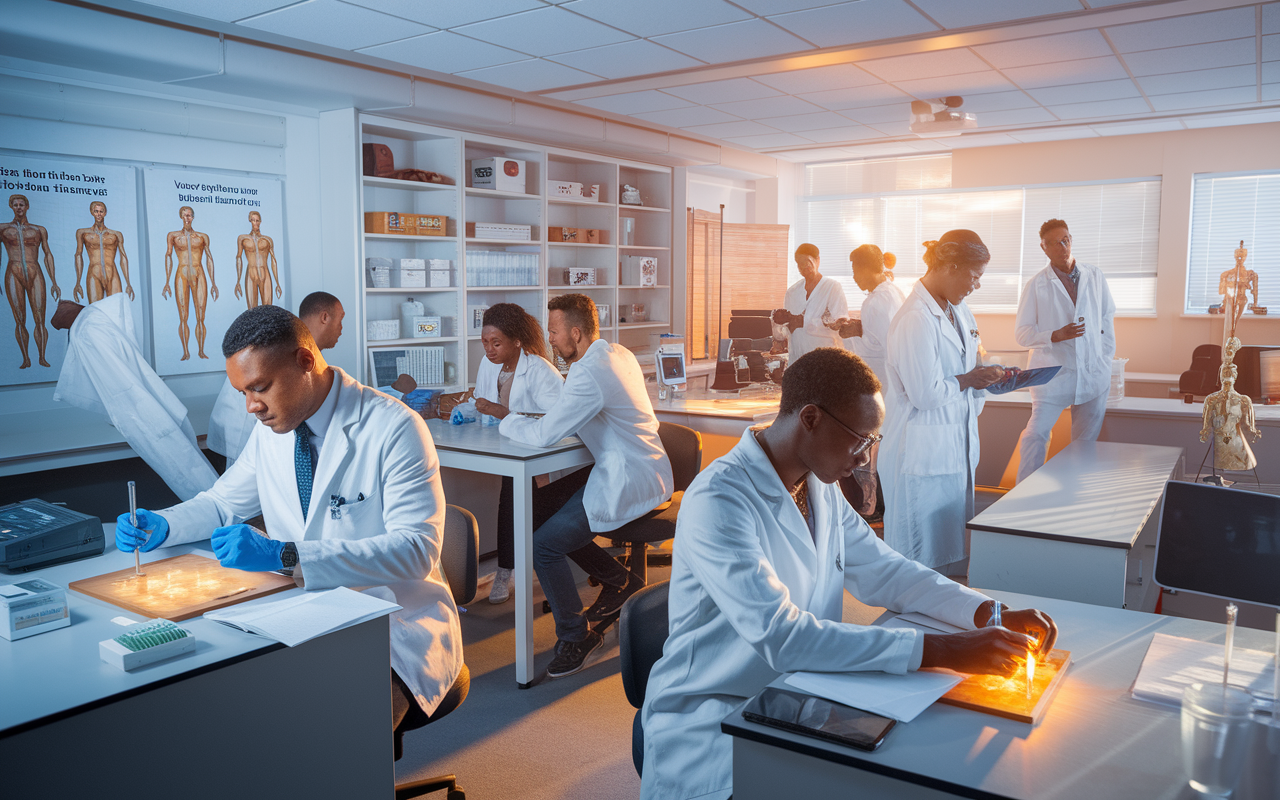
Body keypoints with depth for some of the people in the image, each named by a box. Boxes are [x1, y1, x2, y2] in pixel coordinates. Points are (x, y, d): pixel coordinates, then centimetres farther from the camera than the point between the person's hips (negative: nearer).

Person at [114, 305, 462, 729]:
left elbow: (416, 550, -25)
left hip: (394, 621, -6)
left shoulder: (394, 428, -16)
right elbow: (224, 503, 23)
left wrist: (285, 555, -31)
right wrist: (160, 526, 0)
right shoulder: (272, 429, 6)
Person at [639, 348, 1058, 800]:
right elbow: (780, 636, -30)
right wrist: (940, 651, -31)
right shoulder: (716, 501, -23)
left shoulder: (819, 487, 6)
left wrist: (989, 614, -5)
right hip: (711, 723, -7)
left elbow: (883, 571, 11)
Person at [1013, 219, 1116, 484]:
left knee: (1086, 443, 9)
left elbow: (1107, 317, 16)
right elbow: (1021, 333, -5)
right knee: (1035, 436, -9)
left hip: (1093, 373, 3)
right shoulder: (1036, 285, -3)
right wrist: (1056, 335, -21)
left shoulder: (1095, 277, 6)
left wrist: (1107, 357, 10)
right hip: (1053, 372, -3)